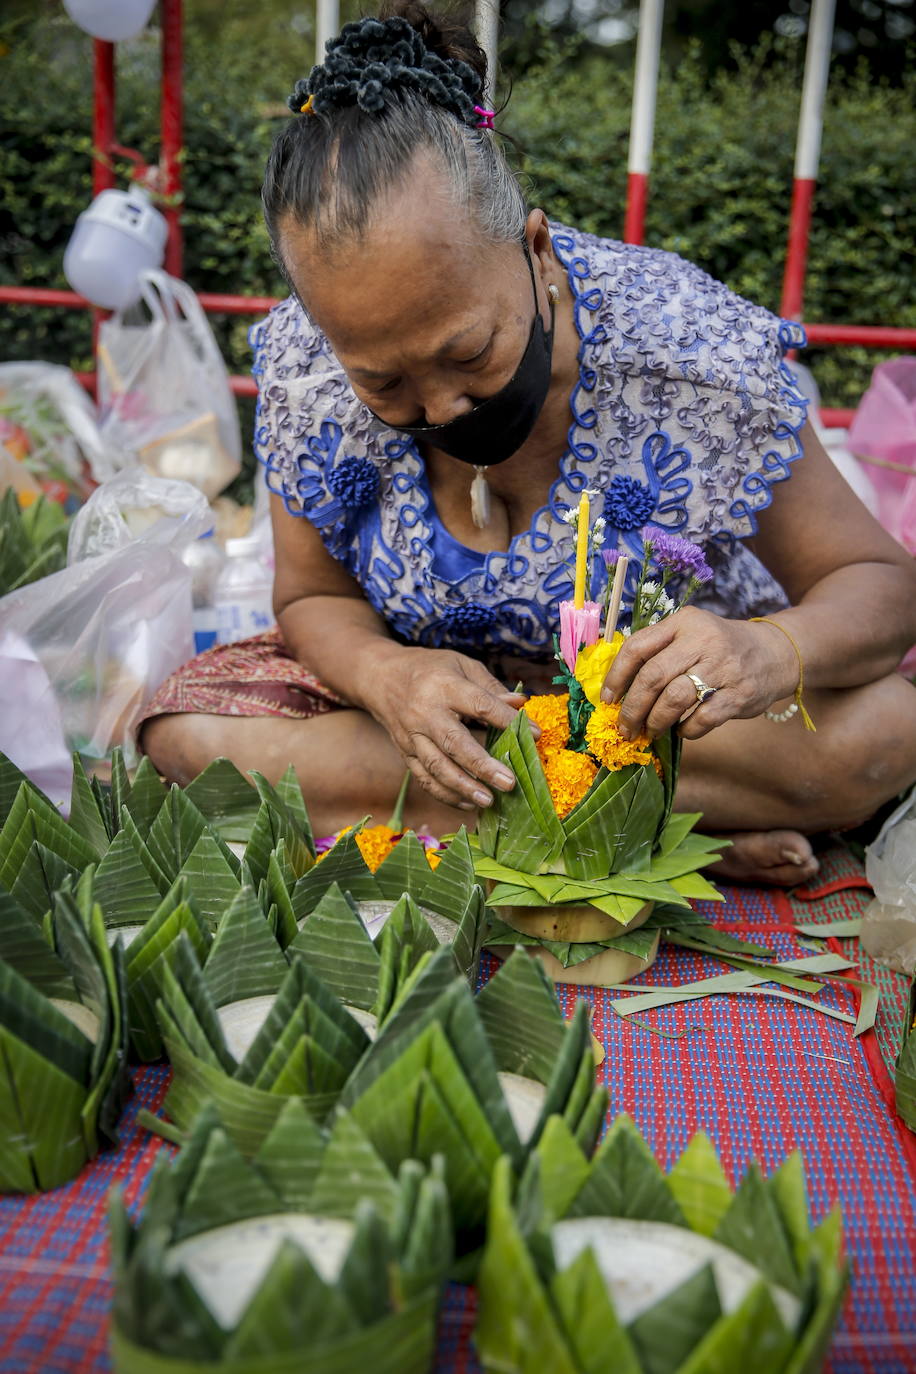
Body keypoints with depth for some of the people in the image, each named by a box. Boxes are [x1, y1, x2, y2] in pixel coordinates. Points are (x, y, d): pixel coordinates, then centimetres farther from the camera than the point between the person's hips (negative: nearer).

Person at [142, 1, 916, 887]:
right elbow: (314, 596, -6)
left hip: (655, 699, -2)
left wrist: (772, 651, -42)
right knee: (188, 731, -21)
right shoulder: (305, 366, -18)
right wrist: (386, 674, -31)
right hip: (436, 682, 3)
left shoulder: (688, 349, -25)